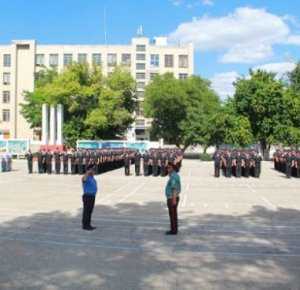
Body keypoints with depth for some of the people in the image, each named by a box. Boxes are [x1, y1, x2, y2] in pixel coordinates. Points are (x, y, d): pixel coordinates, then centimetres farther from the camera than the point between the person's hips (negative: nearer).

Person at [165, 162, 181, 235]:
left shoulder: (173, 176, -21)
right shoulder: (175, 175, 12)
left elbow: (175, 188, -26)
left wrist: (174, 200, -28)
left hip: (172, 199, -10)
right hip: (174, 198, 10)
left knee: (172, 215, -2)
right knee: (174, 215, 13)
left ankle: (173, 230, 4)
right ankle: (174, 229, 19)